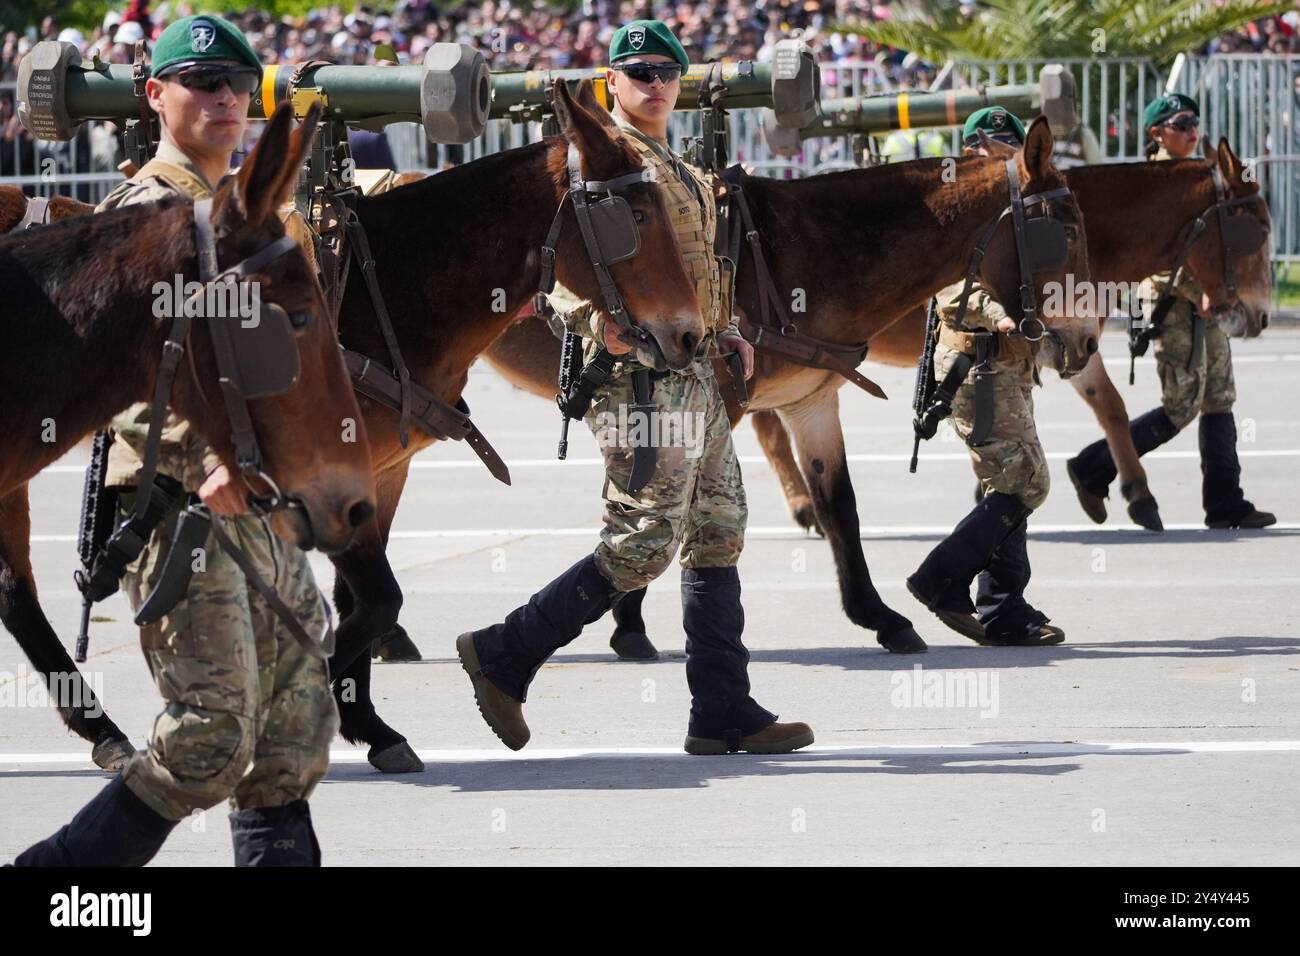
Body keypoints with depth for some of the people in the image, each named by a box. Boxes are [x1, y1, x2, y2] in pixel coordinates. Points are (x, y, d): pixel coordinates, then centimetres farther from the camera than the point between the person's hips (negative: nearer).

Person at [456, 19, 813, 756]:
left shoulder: (681, 172, 21)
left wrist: (725, 333, 15)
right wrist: (602, 323, -33)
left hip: (697, 374, 10)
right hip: (640, 372, -10)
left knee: (720, 538, 8)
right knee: (646, 543, -11)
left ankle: (726, 714, 11)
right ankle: (503, 656, -2)